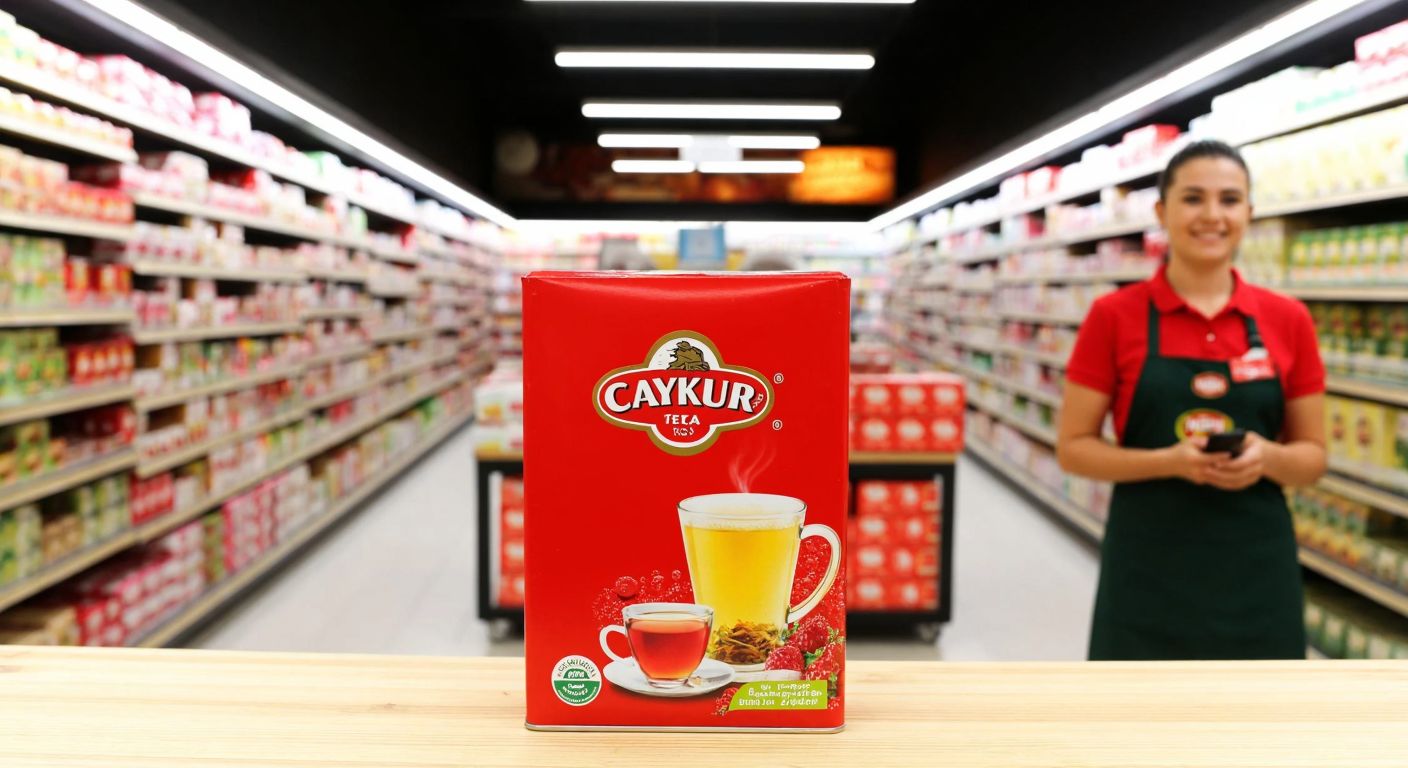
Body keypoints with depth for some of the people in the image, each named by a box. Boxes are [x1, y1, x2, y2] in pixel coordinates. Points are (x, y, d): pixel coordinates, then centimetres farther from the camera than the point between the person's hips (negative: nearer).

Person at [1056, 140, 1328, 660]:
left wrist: (1267, 457, -14)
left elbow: (1313, 456, 9)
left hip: (1255, 568, 3)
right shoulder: (1114, 316, -6)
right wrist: (1169, 460, -20)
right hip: (1150, 568, -3)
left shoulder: (1289, 320, 3)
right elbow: (1073, 448, -4)